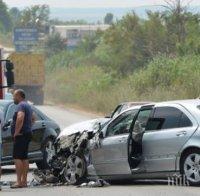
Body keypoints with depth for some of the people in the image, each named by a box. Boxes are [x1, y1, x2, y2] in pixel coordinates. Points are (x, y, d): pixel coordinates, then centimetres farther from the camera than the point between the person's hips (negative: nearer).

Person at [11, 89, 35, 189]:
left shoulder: (21, 106, -14)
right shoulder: (28, 106, 19)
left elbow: (20, 118, -31)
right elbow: (32, 119, 35)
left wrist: (16, 132, -24)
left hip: (20, 135, -10)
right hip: (27, 134, 10)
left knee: (17, 158, -12)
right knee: (24, 158, 12)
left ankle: (19, 181, -18)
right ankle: (24, 181, 13)